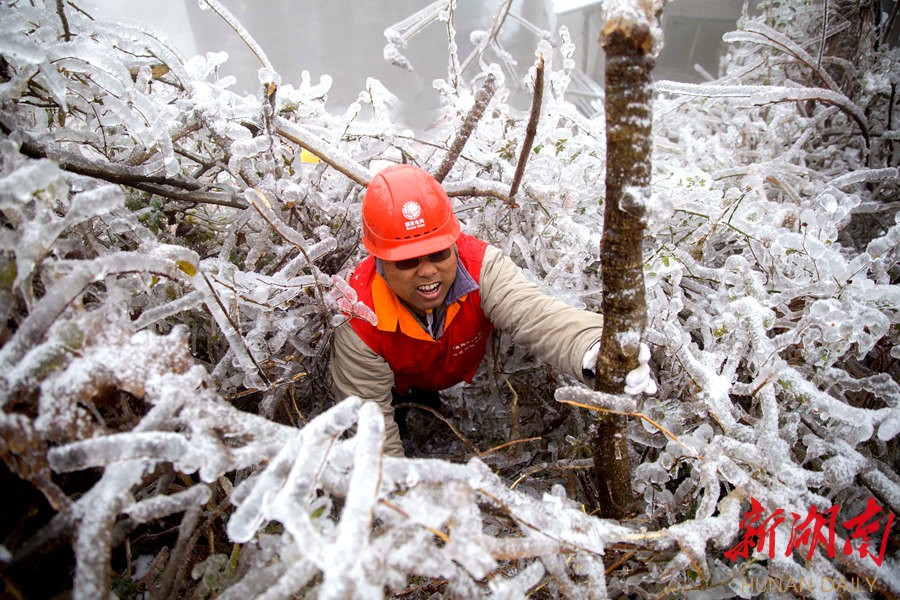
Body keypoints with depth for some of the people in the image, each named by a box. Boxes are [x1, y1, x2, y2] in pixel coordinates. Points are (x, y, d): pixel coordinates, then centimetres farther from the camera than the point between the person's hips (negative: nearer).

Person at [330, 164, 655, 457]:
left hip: (469, 381, 1)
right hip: (399, 394, 0)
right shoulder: (358, 322, -35)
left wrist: (594, 351, -73)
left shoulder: (480, 265, -34)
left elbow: (531, 313, -53)